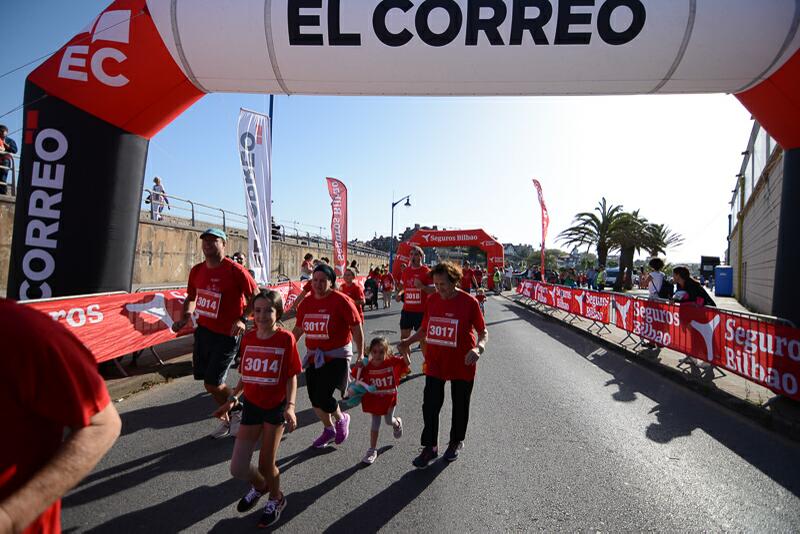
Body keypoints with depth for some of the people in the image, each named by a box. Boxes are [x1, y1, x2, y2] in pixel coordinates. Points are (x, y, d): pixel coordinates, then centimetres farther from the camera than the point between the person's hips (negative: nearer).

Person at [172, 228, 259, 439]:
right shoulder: (197, 270, 4)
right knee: (208, 381, 15)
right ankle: (229, 420, 37)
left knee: (212, 384, -6)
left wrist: (243, 319, -22)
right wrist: (186, 316, 1)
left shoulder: (235, 270, -16)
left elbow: (256, 296, -11)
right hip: (203, 331, 7)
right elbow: (191, 297, 18)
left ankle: (238, 410, 23)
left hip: (226, 335, -7)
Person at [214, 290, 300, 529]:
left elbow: (292, 377, -11)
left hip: (276, 407, -4)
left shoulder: (286, 338, -13)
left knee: (266, 464, 4)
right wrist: (232, 399, 6)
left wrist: (290, 406, -21)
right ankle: (260, 486, 38)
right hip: (251, 406, 4)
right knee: (238, 469, 2)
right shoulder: (248, 338, 1)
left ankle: (276, 499, 37)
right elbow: (245, 375, 12)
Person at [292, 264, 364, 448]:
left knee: (322, 397, -12)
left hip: (336, 356, -6)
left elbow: (357, 329, -9)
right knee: (314, 398, 12)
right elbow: (298, 330, 16)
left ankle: (341, 419, 21)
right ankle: (329, 430, 38)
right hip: (313, 357, 6)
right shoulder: (306, 303, 3)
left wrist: (360, 355, -7)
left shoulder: (341, 300, -13)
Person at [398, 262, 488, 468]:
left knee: (460, 407, 15)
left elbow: (483, 331, -7)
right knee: (430, 406, 2)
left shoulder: (469, 301, -13)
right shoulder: (432, 300, -1)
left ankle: (456, 442, 38)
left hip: (462, 365, -3)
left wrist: (478, 348, -26)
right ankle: (430, 447, 20)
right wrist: (408, 341, -3)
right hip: (435, 363, 3)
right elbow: (425, 329, 11)